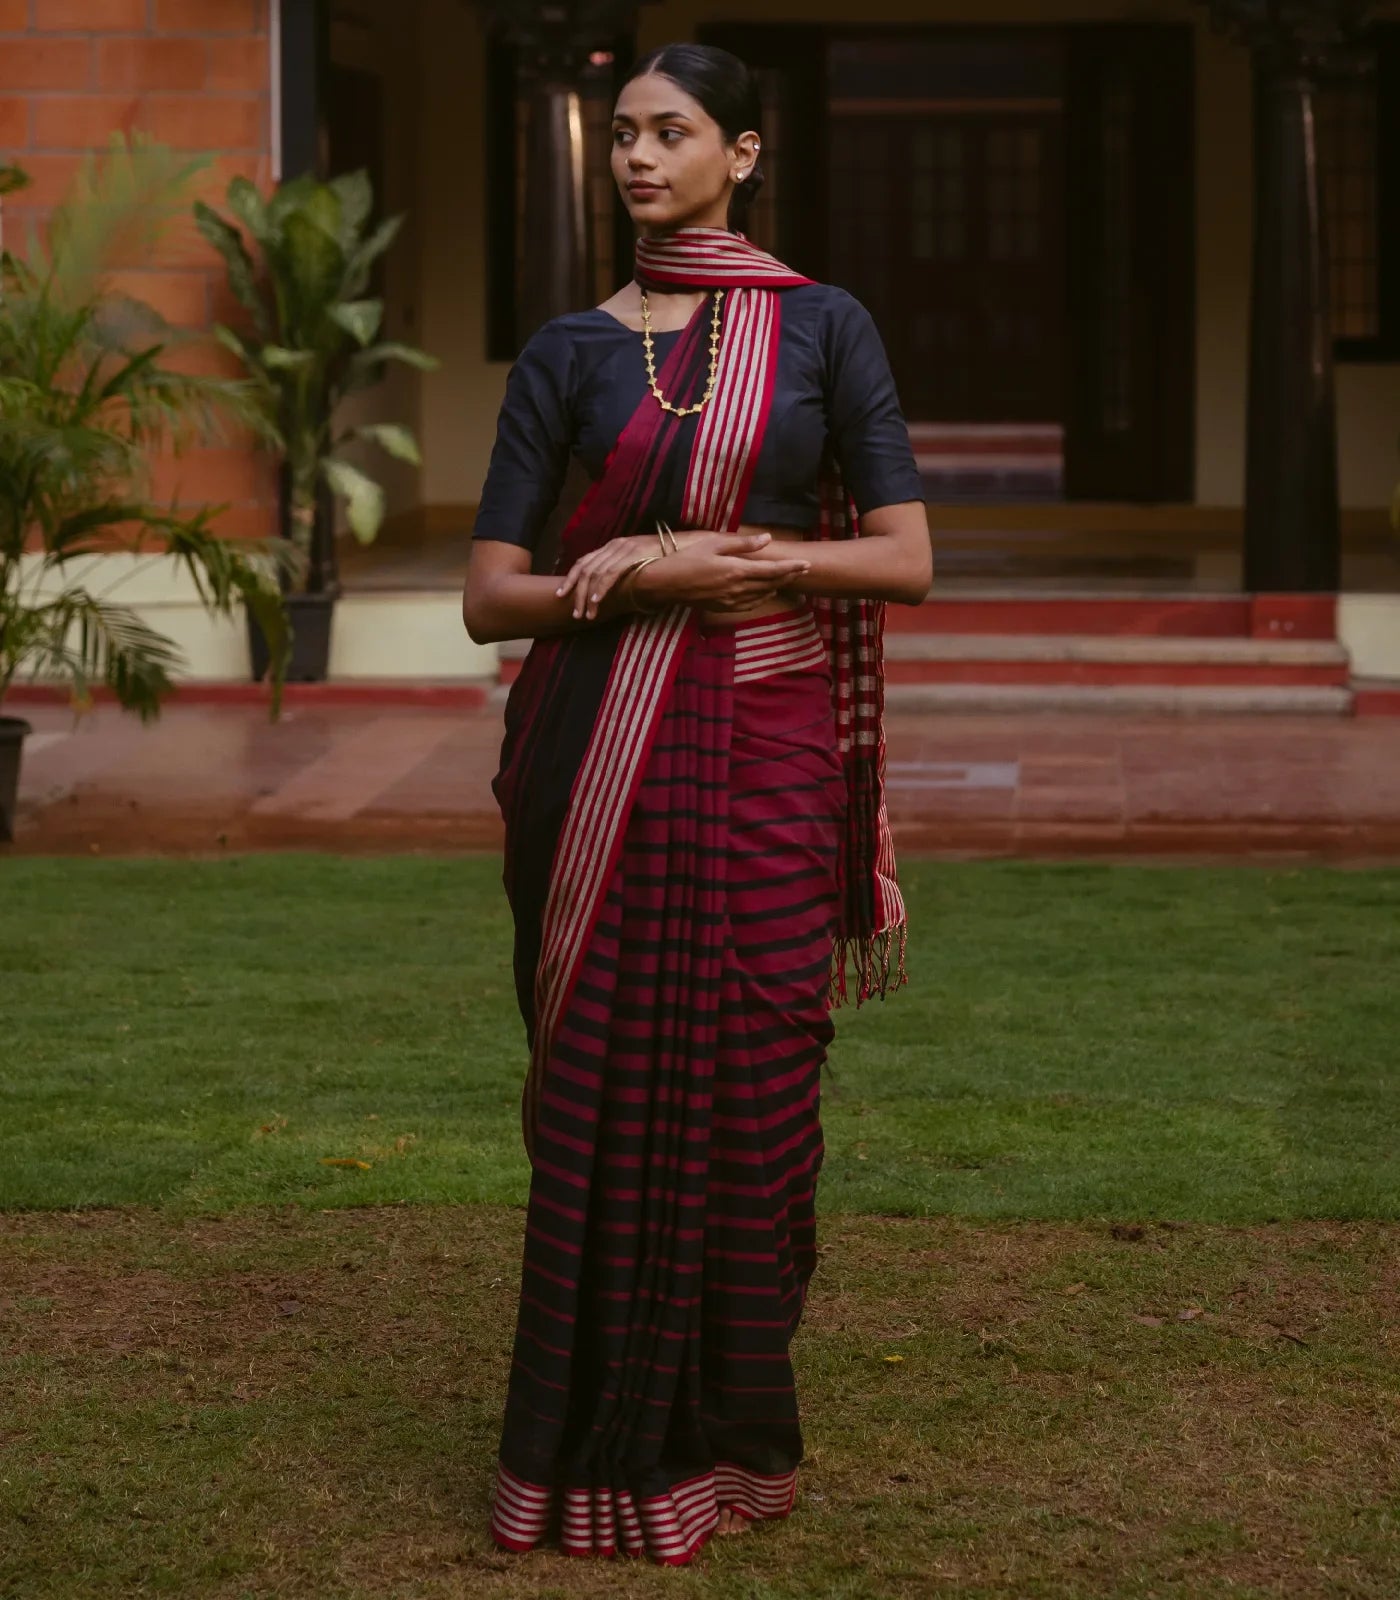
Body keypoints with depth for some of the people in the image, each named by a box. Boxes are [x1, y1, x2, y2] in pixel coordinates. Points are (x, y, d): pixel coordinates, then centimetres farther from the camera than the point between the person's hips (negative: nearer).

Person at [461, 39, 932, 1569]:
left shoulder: (824, 327, 4)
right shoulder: (569, 351, 6)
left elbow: (907, 559, -1)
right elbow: (488, 595, 1)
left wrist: (733, 553, -12)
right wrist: (642, 577, -14)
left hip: (769, 754, 0)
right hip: (601, 758, 1)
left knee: (750, 1085, 2)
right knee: (604, 1091, 1)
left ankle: (728, 1431, 17)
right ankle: (600, 1440, 12)